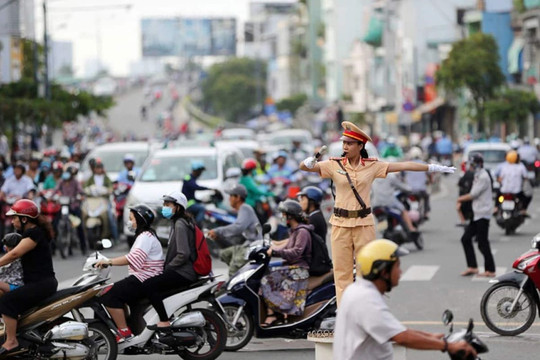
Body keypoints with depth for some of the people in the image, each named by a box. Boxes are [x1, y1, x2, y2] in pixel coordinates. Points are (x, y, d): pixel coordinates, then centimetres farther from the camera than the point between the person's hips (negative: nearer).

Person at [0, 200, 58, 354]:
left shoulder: (35, 233, -14)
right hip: (39, 282, 11)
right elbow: (16, 254, 18)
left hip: (42, 283, -11)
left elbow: (15, 254, -23)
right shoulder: (28, 232, 18)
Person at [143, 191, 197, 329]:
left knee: (148, 285, -22)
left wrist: (167, 267, -13)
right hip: (181, 271, 11)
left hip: (184, 273, -11)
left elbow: (183, 254, -22)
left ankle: (164, 322, -24)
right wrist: (165, 267, 15)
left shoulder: (180, 225, -13)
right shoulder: (177, 222, 19)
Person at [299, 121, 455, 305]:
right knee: (342, 271, 2)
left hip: (364, 223, 0)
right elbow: (303, 167, -7)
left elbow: (404, 166, 0)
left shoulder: (372, 166, 0)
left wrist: (433, 167, -1)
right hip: (341, 223, 0)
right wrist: (308, 163, -31)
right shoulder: (335, 165, -1)